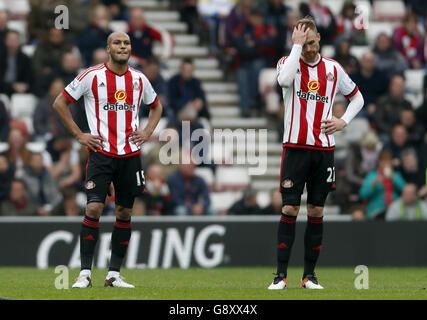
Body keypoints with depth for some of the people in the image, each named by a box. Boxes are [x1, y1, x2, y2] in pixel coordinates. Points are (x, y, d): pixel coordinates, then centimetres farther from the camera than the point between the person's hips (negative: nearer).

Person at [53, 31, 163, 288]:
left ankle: (114, 275, 11)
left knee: (125, 213, 5)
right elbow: (60, 102, 2)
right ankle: (85, 274, -10)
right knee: (94, 208, -14)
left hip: (131, 154, 4)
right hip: (101, 152, -4)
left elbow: (156, 106, 26)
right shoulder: (92, 76, -4)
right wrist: (79, 134, -2)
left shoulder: (139, 79, 7)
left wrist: (148, 132, 9)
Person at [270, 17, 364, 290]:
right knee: (289, 209, -7)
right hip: (296, 147, -3)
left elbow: (357, 97, 20)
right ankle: (281, 275, -5)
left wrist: (343, 121, 3)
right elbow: (284, 79, -24)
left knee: (317, 211, 4)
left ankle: (310, 275, 9)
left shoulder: (333, 68, 8)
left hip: (324, 149, 3)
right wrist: (297, 45, -19)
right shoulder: (289, 62, 1)